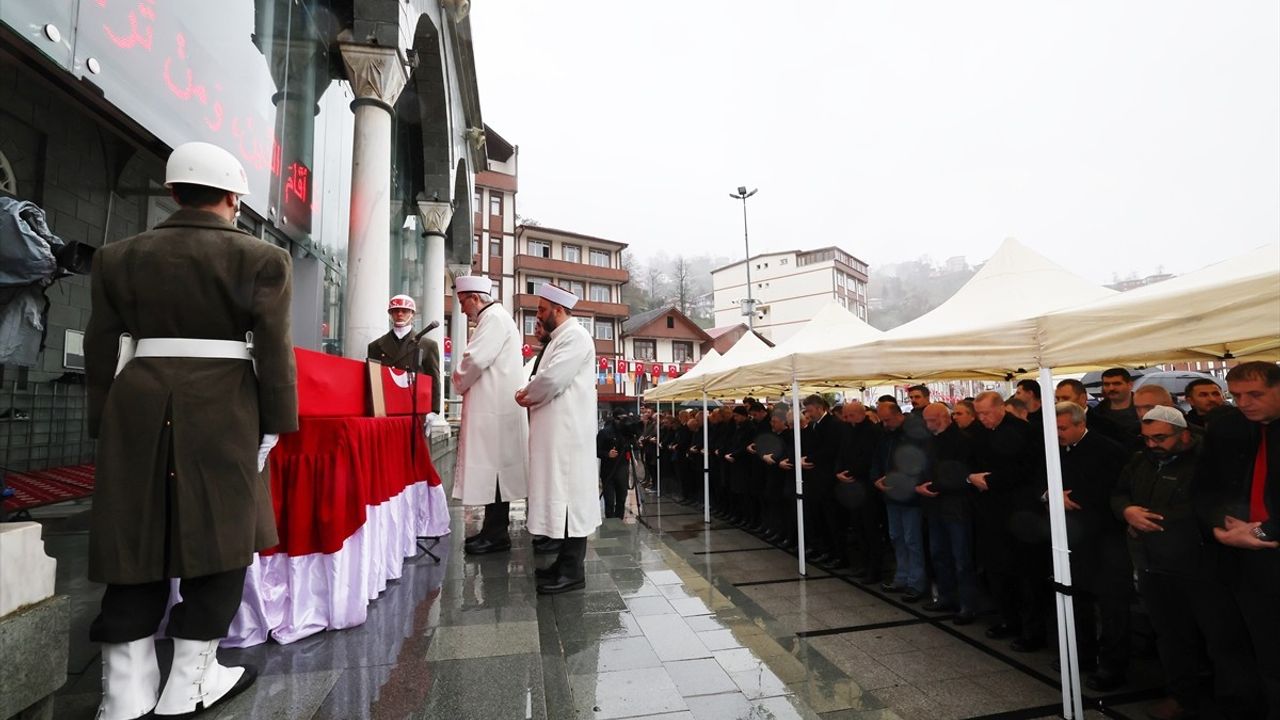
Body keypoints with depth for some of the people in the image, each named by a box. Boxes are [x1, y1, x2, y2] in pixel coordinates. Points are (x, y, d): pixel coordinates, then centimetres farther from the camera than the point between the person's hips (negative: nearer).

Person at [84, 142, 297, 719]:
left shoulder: (119, 256, 10)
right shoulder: (261, 258, -4)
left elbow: (101, 349, 10)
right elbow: (273, 349, -8)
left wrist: (106, 423, 17)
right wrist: (274, 422, -1)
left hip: (139, 405, 4)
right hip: (222, 408, -4)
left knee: (137, 539, 11)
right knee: (219, 536, 7)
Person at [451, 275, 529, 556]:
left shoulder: (494, 317, -10)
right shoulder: (493, 318, 22)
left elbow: (475, 359, -20)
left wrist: (459, 384, -2)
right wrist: (467, 385, 9)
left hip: (494, 408, -10)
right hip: (493, 405, 10)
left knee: (492, 467, -5)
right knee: (492, 468, 12)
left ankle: (497, 534, 3)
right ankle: (494, 528, 21)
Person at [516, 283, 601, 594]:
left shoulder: (575, 336, -10)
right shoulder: (559, 338, 21)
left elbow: (553, 378, -21)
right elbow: (546, 378, 20)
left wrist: (526, 395, -4)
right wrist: (530, 394, 0)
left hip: (568, 431, -10)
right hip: (556, 431, 10)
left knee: (569, 496, -6)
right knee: (560, 496, 13)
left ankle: (573, 571, 2)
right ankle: (566, 561, 23)